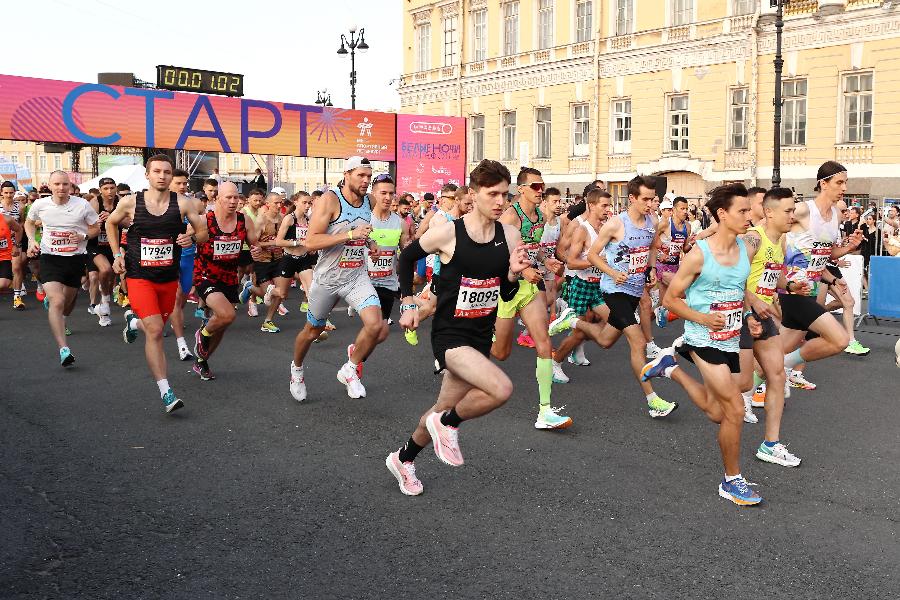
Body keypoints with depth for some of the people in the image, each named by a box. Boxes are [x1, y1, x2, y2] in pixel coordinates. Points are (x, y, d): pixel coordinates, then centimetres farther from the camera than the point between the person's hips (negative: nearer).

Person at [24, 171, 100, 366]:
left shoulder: (82, 205, -7)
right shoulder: (40, 205, -4)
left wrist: (83, 236, -15)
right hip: (50, 258, -2)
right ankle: (64, 349, -21)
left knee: (69, 298, 19)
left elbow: (96, 228, 5)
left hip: (76, 258, 2)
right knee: (57, 302, -18)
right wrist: (32, 240, 1)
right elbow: (29, 223, 17)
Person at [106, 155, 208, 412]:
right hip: (139, 277, -3)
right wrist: (117, 254, 4)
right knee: (155, 331, -16)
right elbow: (111, 223, 14)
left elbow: (203, 231, 1)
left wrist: (191, 238, -22)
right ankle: (166, 392, -12)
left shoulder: (182, 203, -5)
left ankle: (133, 320, 55)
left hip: (169, 278, 3)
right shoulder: (130, 202, -5)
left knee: (155, 328, 19)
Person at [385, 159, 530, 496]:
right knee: (501, 389, -28)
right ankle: (448, 423, 1)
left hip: (481, 335, 5)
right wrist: (408, 304, 0)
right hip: (450, 335, -5)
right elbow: (407, 258, 5)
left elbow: (507, 295, 6)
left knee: (446, 410, 16)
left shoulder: (509, 236, -1)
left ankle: (403, 459, 42)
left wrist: (513, 273, -14)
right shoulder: (447, 233, -13)